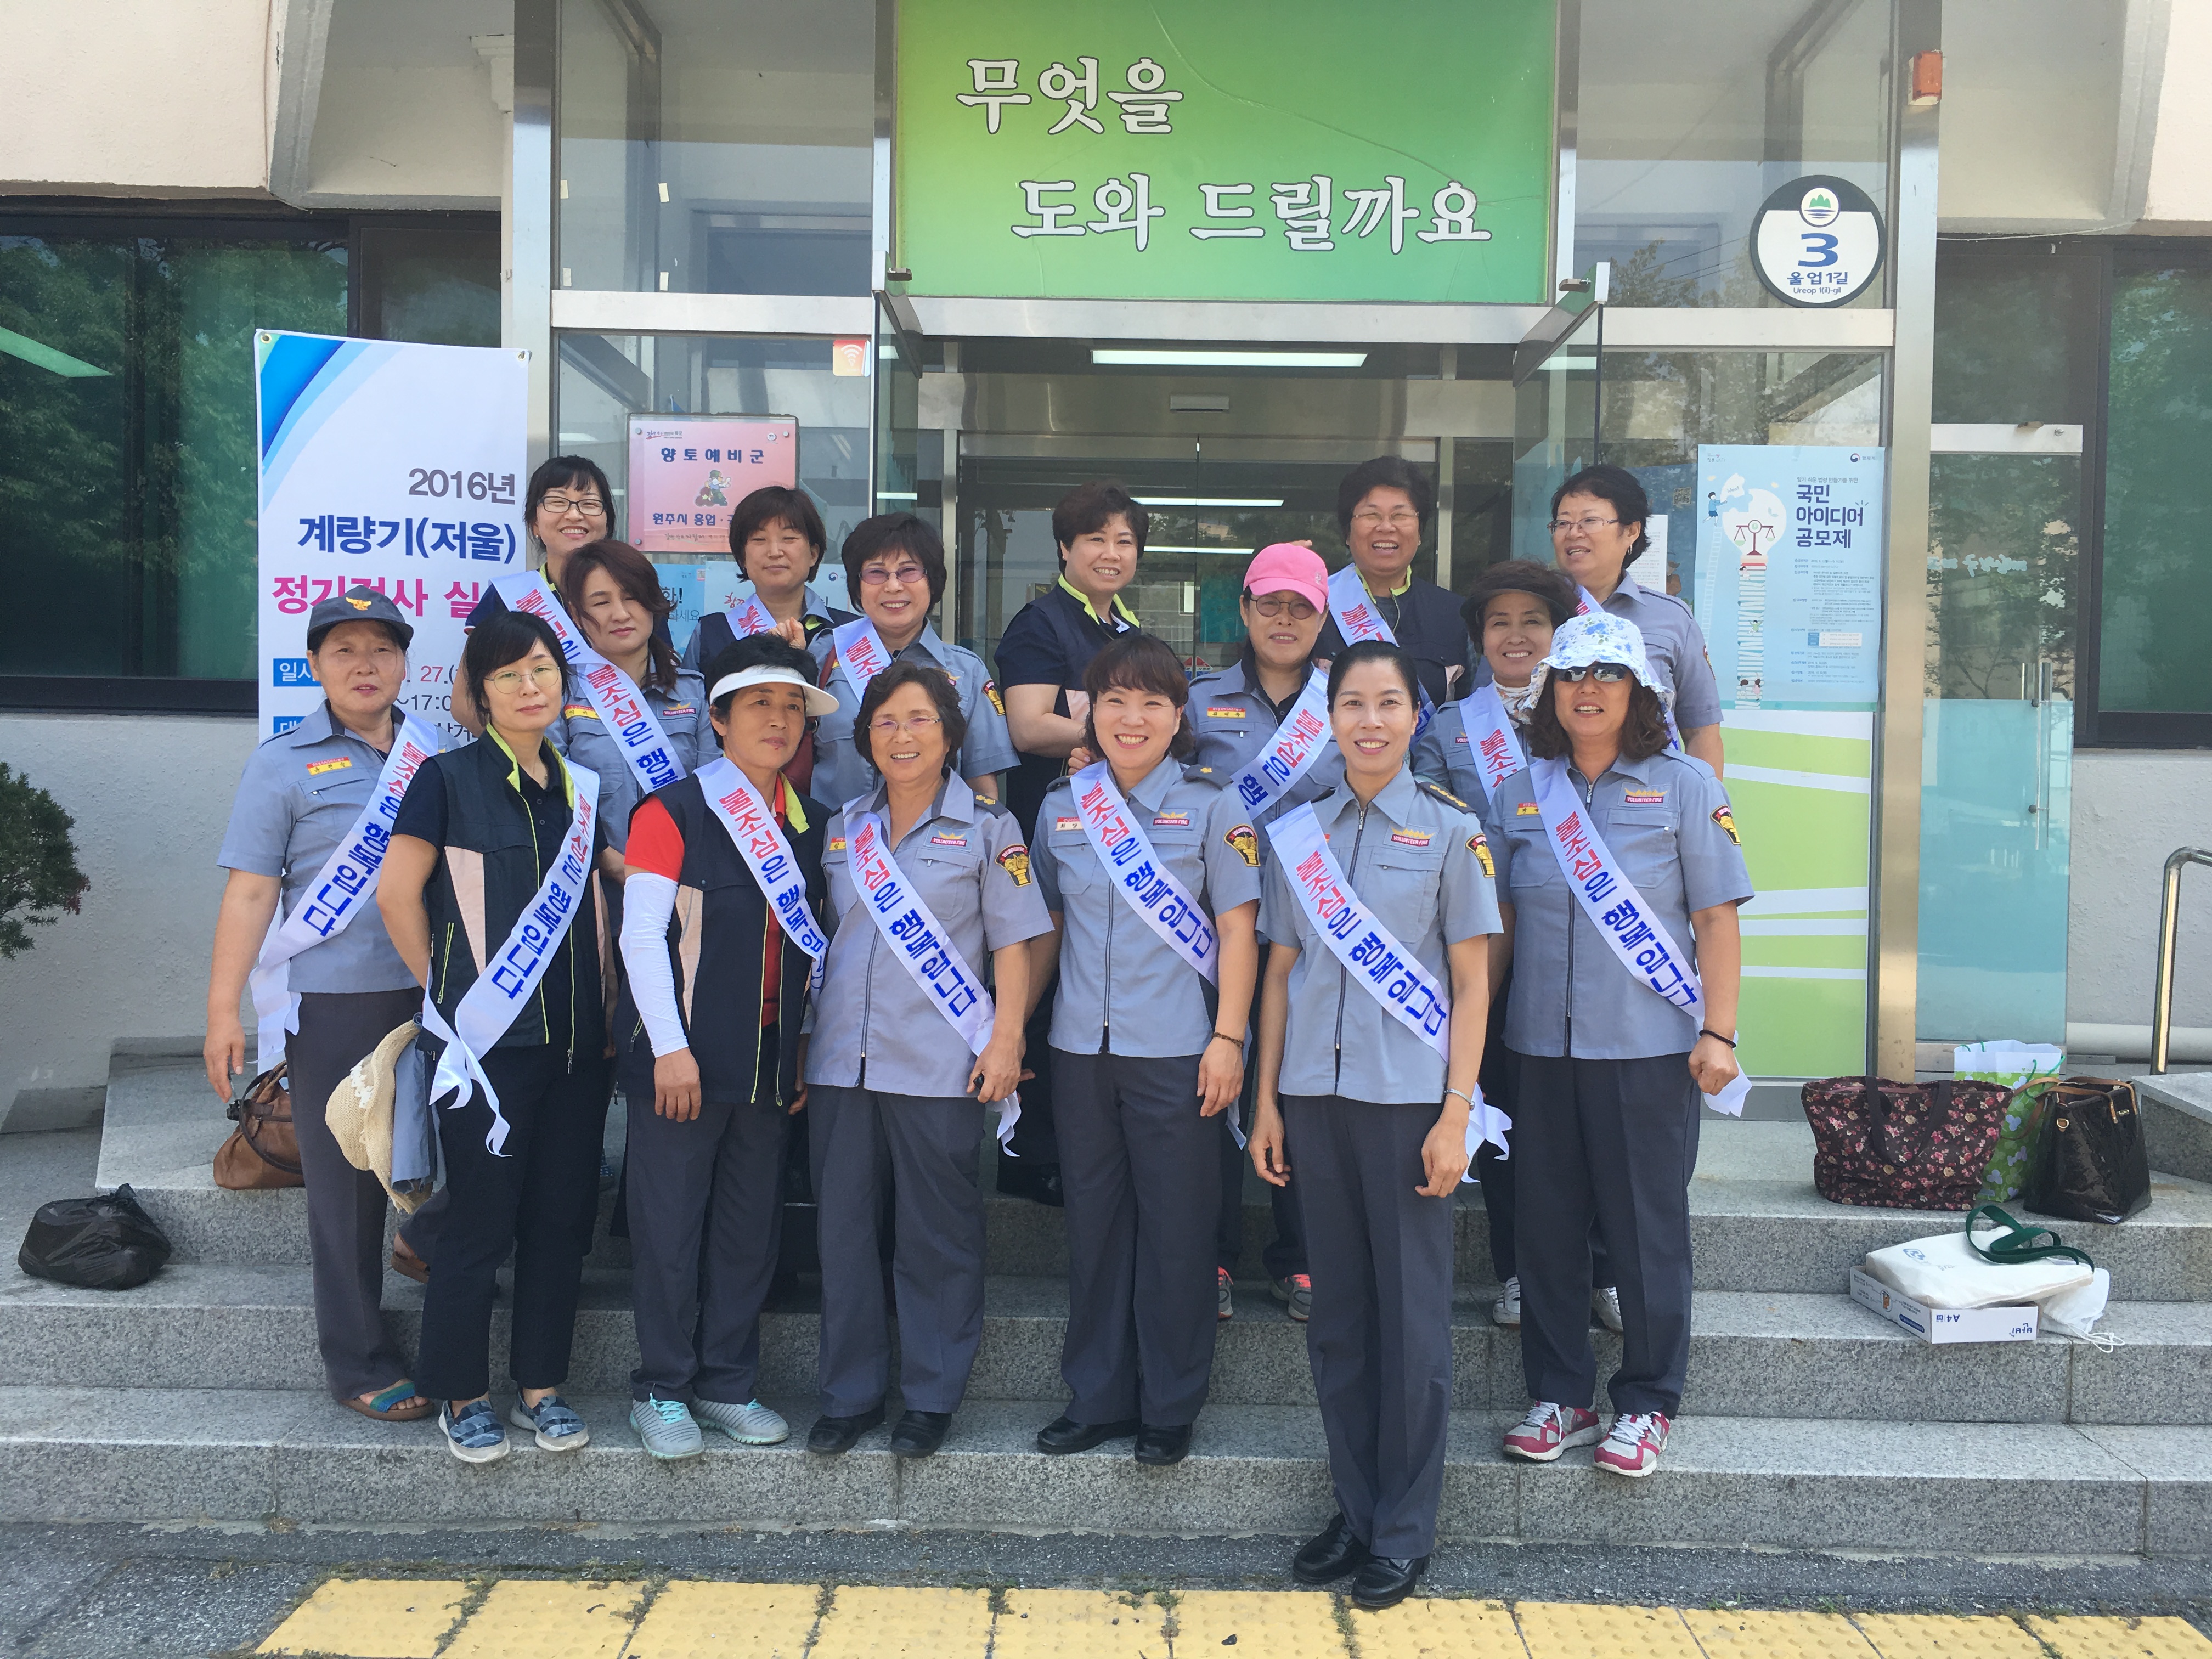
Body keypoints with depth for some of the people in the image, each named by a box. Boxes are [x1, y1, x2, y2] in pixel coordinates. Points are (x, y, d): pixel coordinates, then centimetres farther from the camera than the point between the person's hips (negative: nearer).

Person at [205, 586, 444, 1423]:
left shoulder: (441, 754, 10)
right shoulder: (285, 763, 1)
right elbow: (250, 890, -2)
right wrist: (222, 1009, -7)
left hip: (437, 993, 3)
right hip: (335, 1001, -3)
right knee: (346, 1180, 4)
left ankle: (433, 1241, 37)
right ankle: (358, 1363, 17)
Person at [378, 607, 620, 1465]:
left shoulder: (578, 785, 12)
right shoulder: (450, 778, -4)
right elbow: (398, 895, -4)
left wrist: (602, 996, 12)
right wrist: (447, 990, 0)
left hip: (576, 1039, 5)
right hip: (490, 1037, -5)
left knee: (562, 1216, 8)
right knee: (481, 1219, 0)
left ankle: (541, 1385, 21)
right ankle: (462, 1394, 16)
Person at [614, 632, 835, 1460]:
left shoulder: (808, 824, 11)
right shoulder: (673, 811, -6)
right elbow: (642, 935, -10)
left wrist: (804, 1050, 10)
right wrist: (670, 1047, -15)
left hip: (770, 1062, 5)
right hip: (684, 1055, -5)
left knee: (751, 1227, 10)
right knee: (670, 1227, 2)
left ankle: (727, 1383, 23)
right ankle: (661, 1390, 16)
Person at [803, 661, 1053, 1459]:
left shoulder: (987, 828, 1)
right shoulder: (842, 830, 12)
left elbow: (1012, 944, -1)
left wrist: (1006, 1040, -10)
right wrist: (803, 1038, 14)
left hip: (939, 1065, -4)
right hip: (842, 1061, 4)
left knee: (937, 1234, 3)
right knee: (844, 1225, 8)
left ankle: (931, 1395, 16)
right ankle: (850, 1393, 21)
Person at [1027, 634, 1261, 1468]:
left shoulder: (1211, 806, -1)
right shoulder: (1062, 806, 9)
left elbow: (1238, 930, -3)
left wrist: (1228, 1038, -9)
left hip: (1174, 1050, -3)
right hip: (1082, 1047, 4)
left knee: (1176, 1226, 3)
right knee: (1093, 1222, 11)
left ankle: (1170, 1406, 17)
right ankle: (1097, 1397, 24)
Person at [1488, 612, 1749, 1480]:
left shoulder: (1684, 784, 0)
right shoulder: (1519, 792, 8)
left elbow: (1716, 918, -2)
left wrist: (1718, 1031, -8)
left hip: (1648, 1049, -3)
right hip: (1541, 1044, 3)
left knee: (1647, 1230, 5)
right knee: (1545, 1225, 9)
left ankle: (1646, 1404, 21)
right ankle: (1558, 1395, 24)